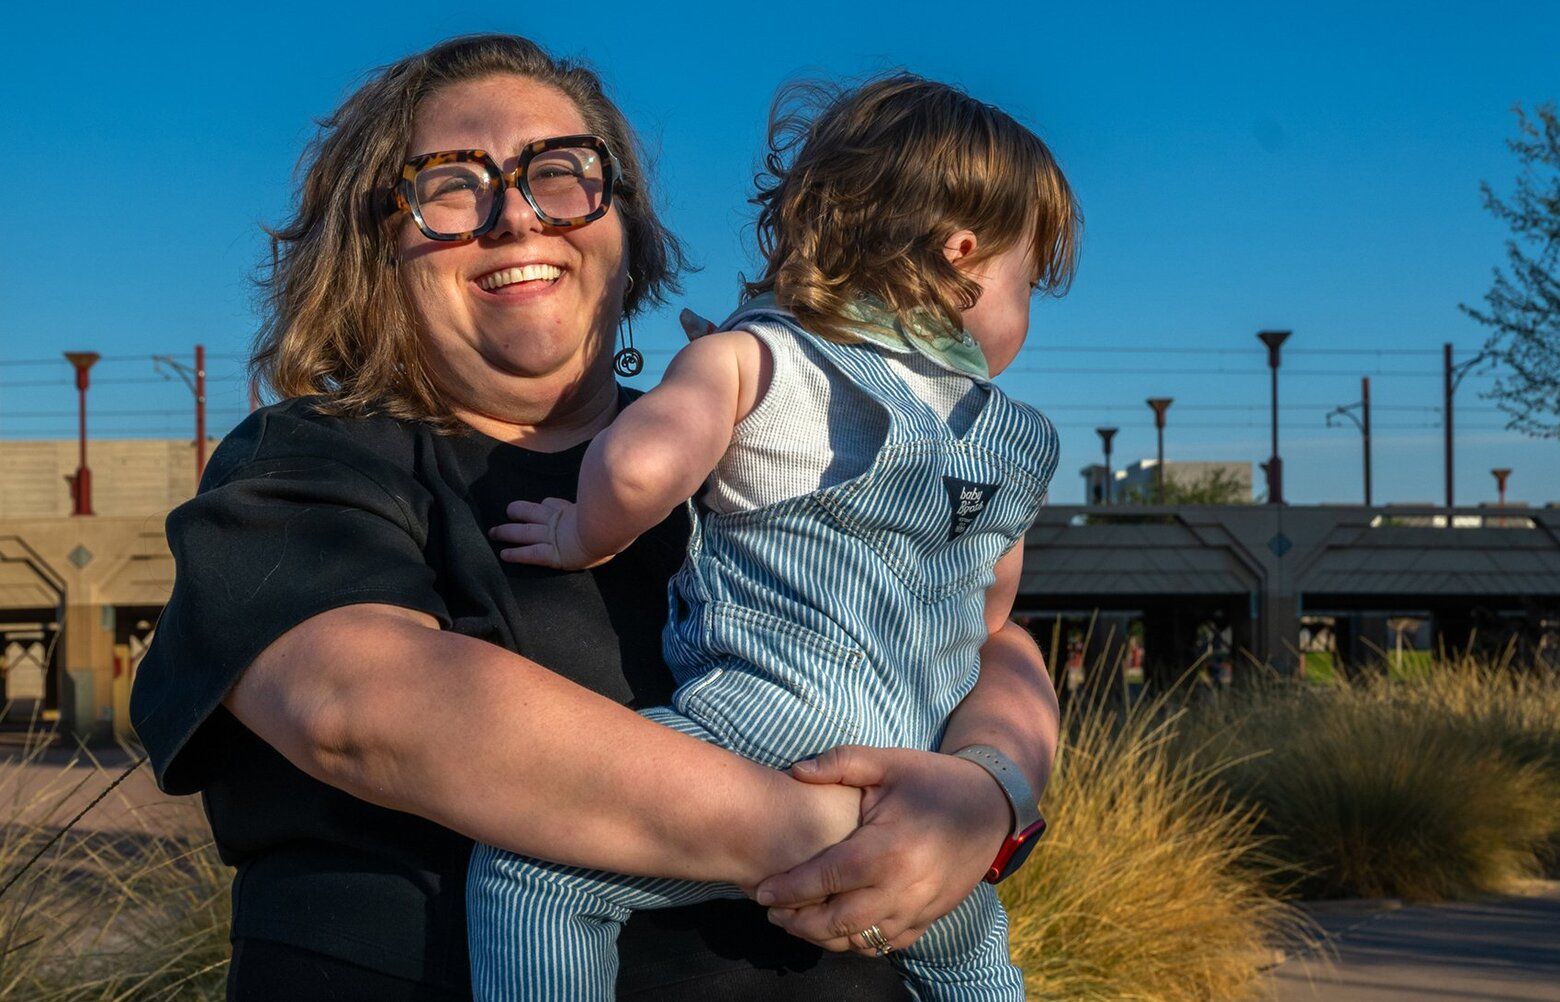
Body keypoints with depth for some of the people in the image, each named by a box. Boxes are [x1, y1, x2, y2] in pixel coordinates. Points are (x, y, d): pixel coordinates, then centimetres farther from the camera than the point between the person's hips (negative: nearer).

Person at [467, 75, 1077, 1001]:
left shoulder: (753, 358, 3)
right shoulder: (1019, 443, 19)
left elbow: (641, 463, -17)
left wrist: (585, 535, 4)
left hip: (782, 739, -7)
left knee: (528, 866, -5)